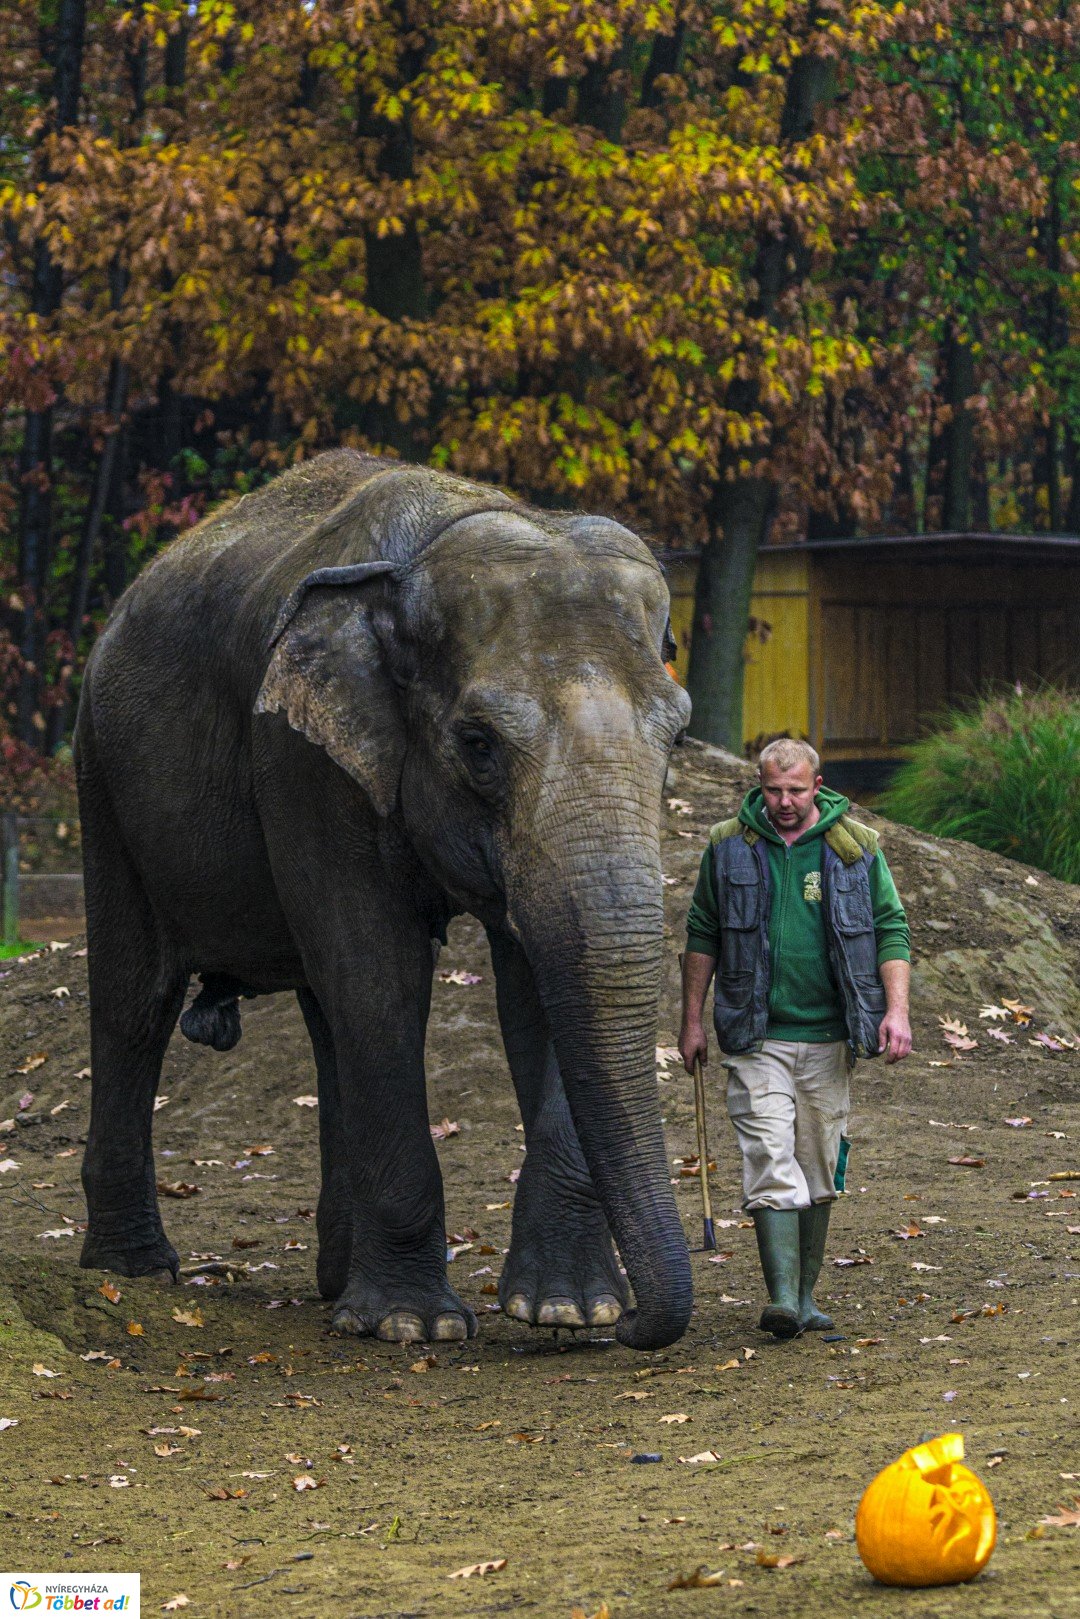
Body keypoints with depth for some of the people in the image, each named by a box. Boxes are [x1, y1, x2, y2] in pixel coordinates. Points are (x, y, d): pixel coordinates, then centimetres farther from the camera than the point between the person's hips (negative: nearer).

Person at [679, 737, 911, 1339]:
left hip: (827, 1037, 1)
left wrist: (897, 1010, -7)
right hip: (757, 1039, -1)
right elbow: (703, 936, 11)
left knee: (819, 1170, 7)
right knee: (771, 1161, -13)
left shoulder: (856, 848, 3)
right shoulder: (729, 847, 4)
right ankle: (782, 1297, -19)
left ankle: (807, 1296, 18)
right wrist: (692, 1021, 9)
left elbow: (891, 930, 5)